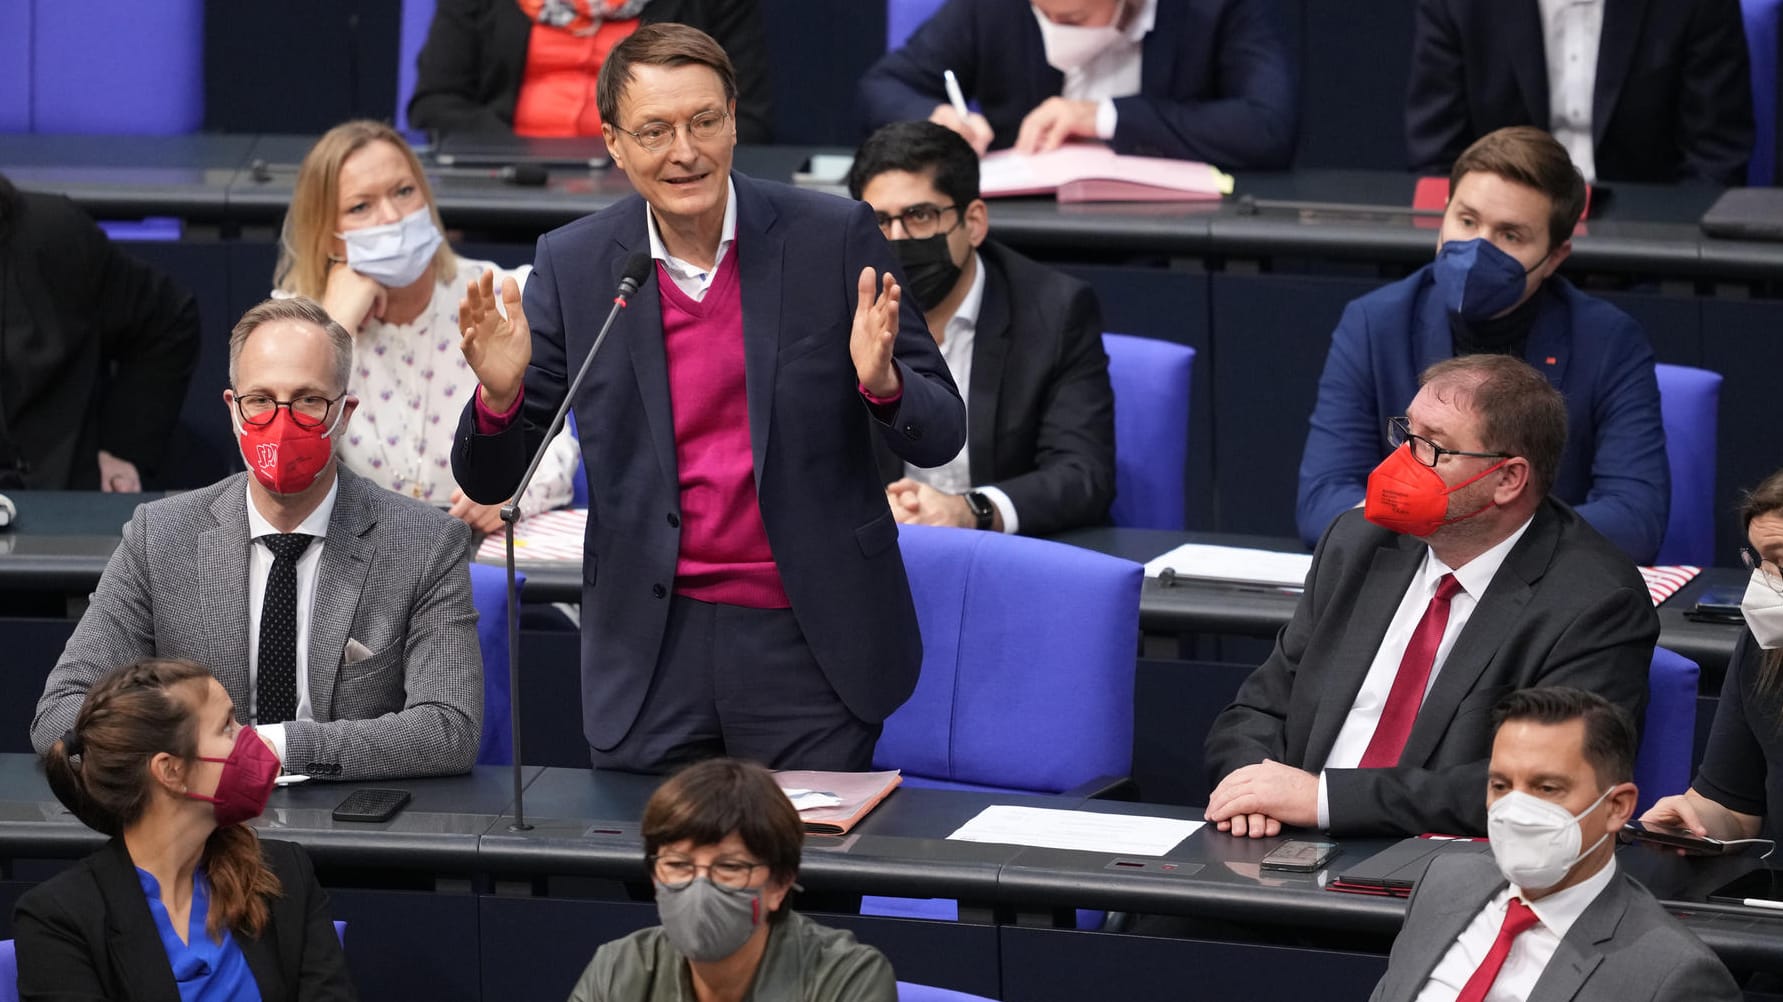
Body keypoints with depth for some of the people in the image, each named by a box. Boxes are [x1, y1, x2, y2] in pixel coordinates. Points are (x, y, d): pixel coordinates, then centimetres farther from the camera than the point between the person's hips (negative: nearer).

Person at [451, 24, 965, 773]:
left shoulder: (834, 238, -4)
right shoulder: (572, 264, 0)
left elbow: (939, 437, -1)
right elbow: (489, 481, 3)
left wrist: (881, 380, -23)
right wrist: (500, 393, -18)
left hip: (810, 645, -1)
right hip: (653, 650, 1)